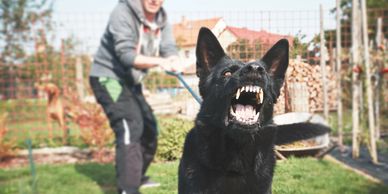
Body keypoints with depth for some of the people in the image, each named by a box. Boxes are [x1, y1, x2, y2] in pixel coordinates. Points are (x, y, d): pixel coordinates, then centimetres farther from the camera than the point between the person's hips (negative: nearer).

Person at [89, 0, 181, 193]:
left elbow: (169, 48, -13)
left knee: (149, 127, 15)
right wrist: (159, 62, -43)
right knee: (130, 128, -21)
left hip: (131, 81, 8)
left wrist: (174, 61, -37)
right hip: (107, 78, -8)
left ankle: (137, 176, 35)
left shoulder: (162, 20, 0)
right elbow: (126, 55, -29)